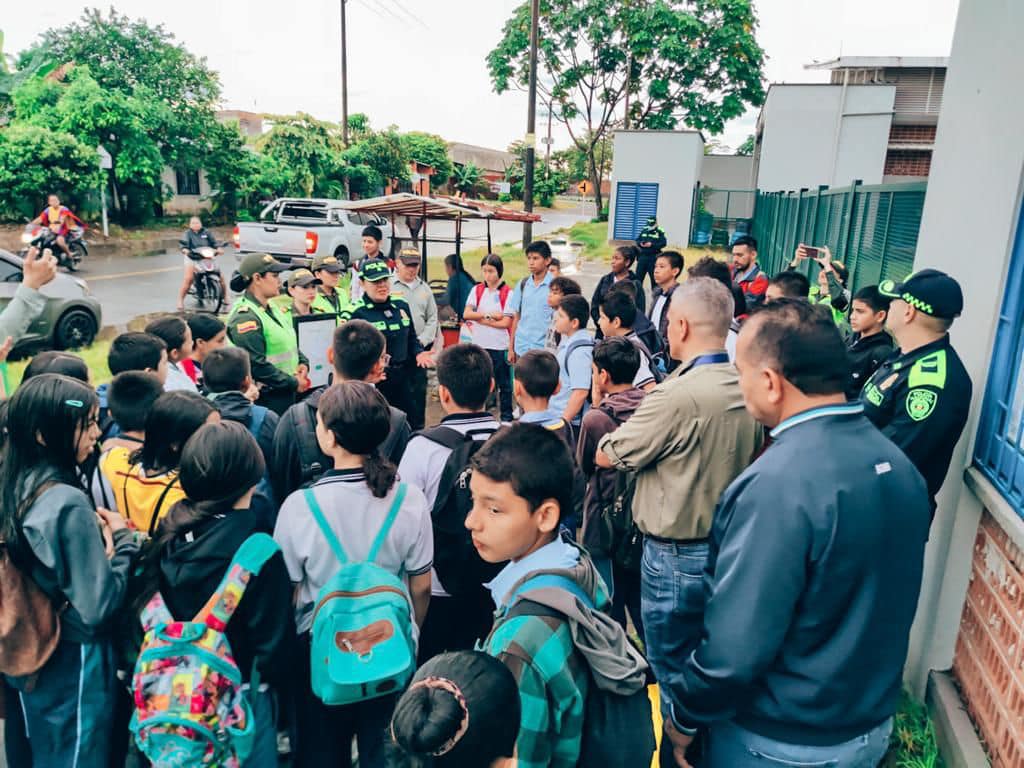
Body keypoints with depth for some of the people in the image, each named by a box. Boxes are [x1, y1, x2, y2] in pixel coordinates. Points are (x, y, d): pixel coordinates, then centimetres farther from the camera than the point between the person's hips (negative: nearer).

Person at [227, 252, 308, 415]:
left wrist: (302, 364, 3)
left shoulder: (271, 309, 14)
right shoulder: (245, 317, -17)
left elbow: (290, 342, 24)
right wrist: (293, 384, -17)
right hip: (266, 400, -9)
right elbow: (256, 365, -23)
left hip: (286, 395, 9)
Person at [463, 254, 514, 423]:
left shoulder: (507, 293, -5)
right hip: (479, 345, 3)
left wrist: (480, 319, -8)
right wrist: (490, 315, -12)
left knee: (503, 384, 7)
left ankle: (506, 417, 17)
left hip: (499, 346, -3)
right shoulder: (477, 290, 6)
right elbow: (466, 314, -4)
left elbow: (506, 322, -11)